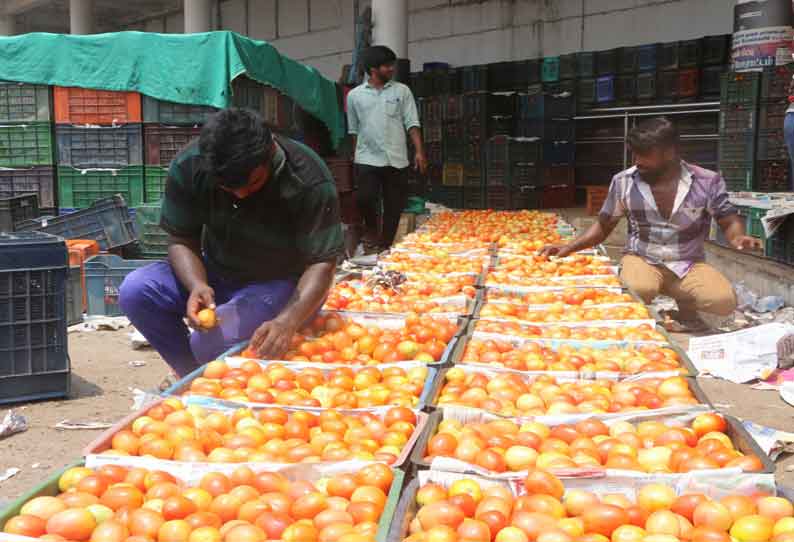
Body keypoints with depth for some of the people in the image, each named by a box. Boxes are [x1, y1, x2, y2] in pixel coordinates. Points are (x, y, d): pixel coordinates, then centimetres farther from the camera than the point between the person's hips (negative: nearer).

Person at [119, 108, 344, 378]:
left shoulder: (311, 183, -25)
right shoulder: (189, 166, -16)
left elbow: (322, 264, -24)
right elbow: (182, 241, -7)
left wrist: (288, 321, -42)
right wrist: (197, 285, -29)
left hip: (279, 283, -4)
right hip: (214, 275, 5)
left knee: (211, 342, -29)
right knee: (135, 291, -18)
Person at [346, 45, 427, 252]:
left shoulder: (402, 91, 6)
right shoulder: (355, 95, 6)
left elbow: (412, 123, 1)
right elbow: (353, 130, 14)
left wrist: (419, 151, -8)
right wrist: (356, 154, 14)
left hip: (396, 159, 1)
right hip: (367, 159, -1)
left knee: (394, 206, 3)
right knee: (364, 199, -16)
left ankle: (386, 244, 18)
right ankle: (370, 228, 14)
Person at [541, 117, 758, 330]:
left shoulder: (707, 182, -7)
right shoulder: (623, 182, -4)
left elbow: (729, 220, 2)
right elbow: (604, 226, 6)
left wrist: (738, 237, -22)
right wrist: (568, 248, -6)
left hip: (689, 265, 1)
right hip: (642, 260, -1)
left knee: (725, 301, -27)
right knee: (639, 290, -37)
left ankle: (685, 305, 9)